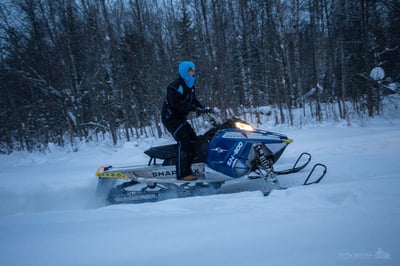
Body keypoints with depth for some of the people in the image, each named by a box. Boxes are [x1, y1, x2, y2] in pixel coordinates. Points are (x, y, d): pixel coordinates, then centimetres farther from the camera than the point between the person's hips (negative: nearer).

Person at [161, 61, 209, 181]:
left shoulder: (189, 86, 11)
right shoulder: (175, 86, -18)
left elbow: (193, 100, 17)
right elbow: (176, 103, -31)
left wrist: (204, 108, -1)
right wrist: (193, 108, -35)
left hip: (180, 118, 10)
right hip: (170, 118, -10)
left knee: (194, 140, 6)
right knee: (184, 142, -20)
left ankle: (194, 168, 15)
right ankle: (183, 173, -21)